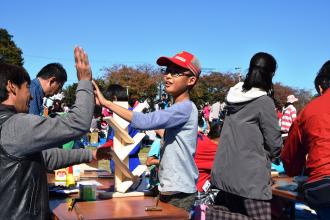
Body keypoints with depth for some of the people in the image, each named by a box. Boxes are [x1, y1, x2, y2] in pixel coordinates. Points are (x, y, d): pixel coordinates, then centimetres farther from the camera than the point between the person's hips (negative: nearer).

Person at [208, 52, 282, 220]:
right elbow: (274, 144, -7)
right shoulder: (264, 101, -12)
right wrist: (268, 155, 13)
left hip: (225, 172, 7)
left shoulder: (235, 95, 7)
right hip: (250, 177, -7)